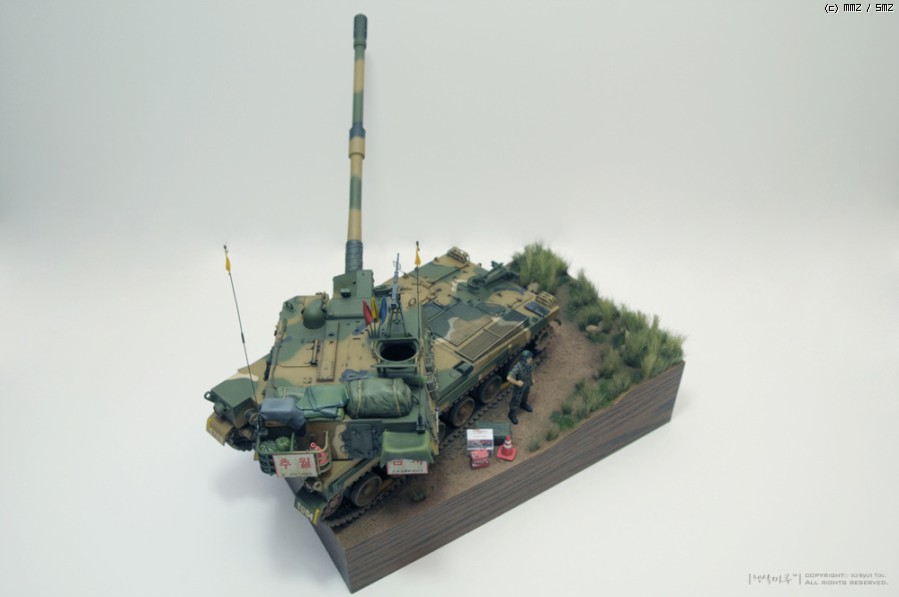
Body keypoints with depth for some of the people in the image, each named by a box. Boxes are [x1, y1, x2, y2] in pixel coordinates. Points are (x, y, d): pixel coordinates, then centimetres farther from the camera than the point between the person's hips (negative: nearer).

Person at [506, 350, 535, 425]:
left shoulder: (530, 363, -22)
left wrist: (532, 379, 8)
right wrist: (517, 382, -32)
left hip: (527, 384, 6)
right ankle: (512, 413, 39)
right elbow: (509, 378, -43)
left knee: (525, 394, 33)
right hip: (519, 386, -6)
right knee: (516, 399, 14)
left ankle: (523, 405, 64)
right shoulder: (518, 367, -43)